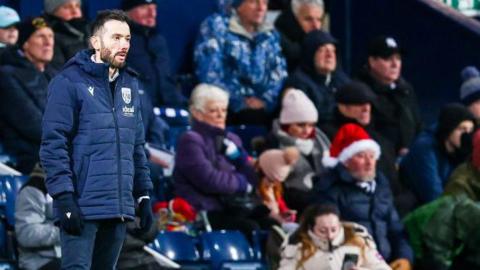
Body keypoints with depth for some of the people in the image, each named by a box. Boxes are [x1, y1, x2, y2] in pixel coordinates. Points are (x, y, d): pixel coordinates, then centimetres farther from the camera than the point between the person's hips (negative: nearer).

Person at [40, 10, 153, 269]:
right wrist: (64, 198, -18)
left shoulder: (129, 85, 15)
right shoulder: (69, 82, -6)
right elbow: (53, 144, -11)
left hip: (119, 208, 7)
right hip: (82, 208, -7)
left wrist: (144, 195, 14)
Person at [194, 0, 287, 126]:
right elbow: (209, 74, -8)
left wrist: (266, 100, -11)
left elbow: (279, 74, 9)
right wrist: (238, 101, -14)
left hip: (262, 106, 5)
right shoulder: (216, 27, 2)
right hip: (228, 106, -5)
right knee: (255, 116, -36)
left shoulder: (270, 35, 19)